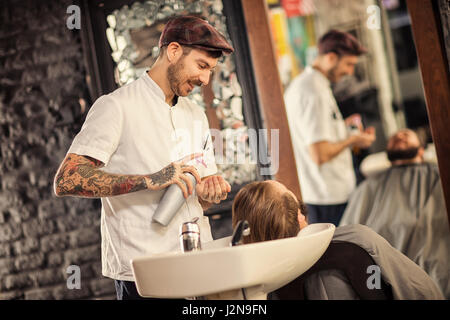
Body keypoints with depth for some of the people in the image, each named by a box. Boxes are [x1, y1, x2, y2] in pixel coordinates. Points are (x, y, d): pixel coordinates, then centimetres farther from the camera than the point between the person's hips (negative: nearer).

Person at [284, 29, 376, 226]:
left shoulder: (299, 83, 13)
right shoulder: (315, 93, -20)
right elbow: (320, 155, -25)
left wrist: (341, 126, 17)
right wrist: (352, 140, -10)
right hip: (329, 195, -10)